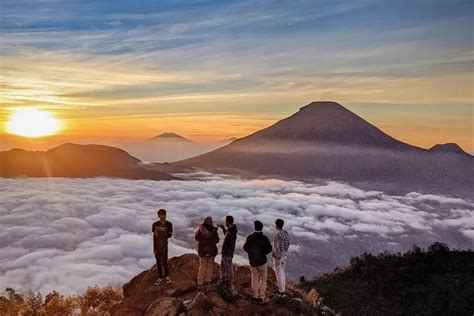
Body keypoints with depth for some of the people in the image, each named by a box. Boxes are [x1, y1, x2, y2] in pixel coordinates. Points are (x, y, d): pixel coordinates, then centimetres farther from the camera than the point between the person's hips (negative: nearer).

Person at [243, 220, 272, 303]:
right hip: (262, 261, -3)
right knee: (263, 279, 10)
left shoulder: (250, 237, -9)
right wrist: (263, 252, 4)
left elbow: (245, 248, -2)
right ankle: (262, 297, 12)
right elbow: (269, 249, -15)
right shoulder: (264, 238, -17)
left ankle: (256, 296, 23)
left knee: (254, 278, 16)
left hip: (252, 261, 3)